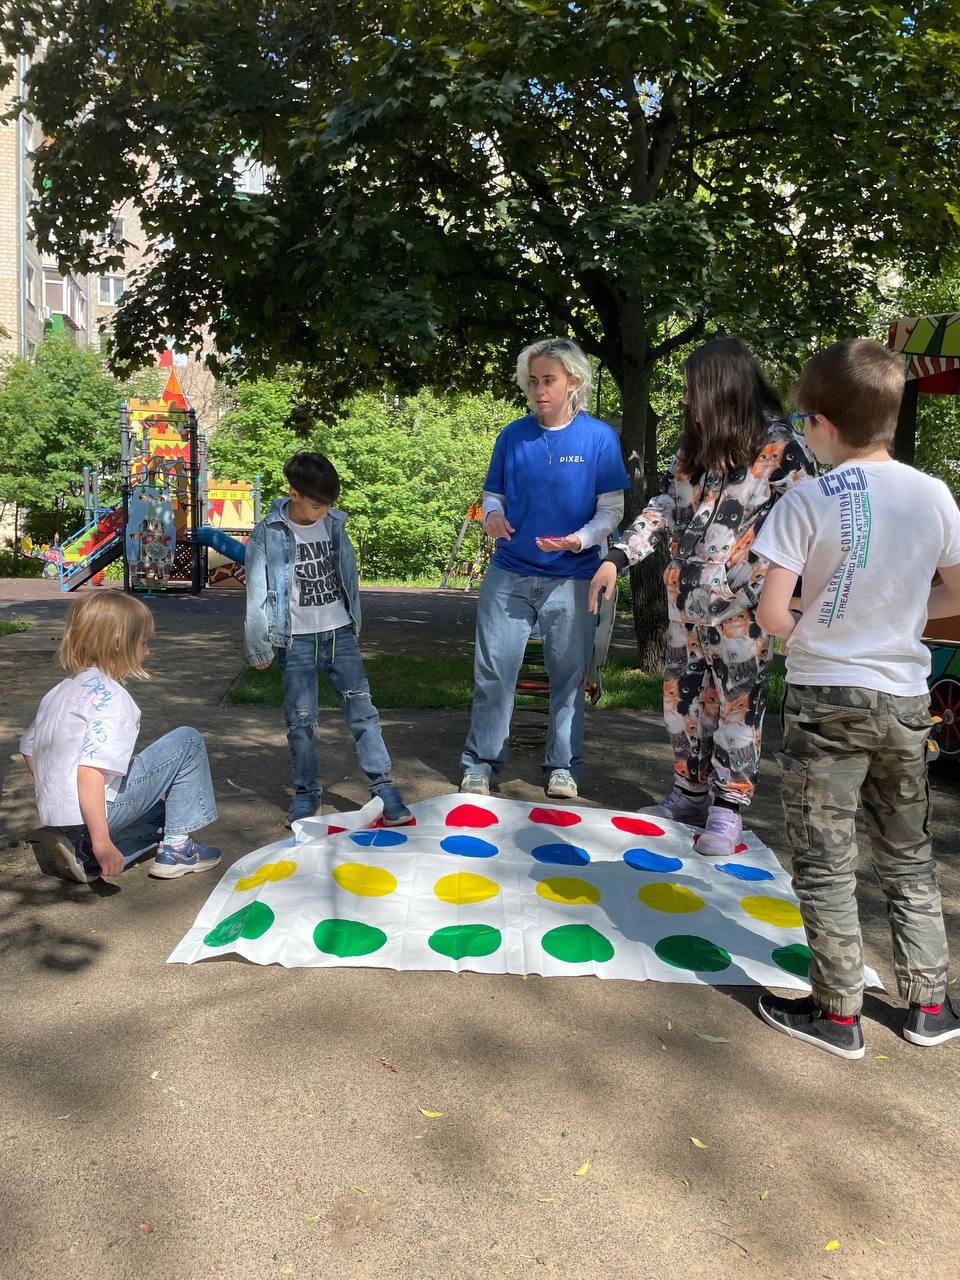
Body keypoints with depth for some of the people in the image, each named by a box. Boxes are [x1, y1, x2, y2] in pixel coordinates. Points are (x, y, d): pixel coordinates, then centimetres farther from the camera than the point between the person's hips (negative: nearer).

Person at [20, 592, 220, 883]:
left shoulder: (62, 690, 11)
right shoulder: (111, 697, -17)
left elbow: (28, 749, 19)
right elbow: (91, 771, -27)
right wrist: (102, 842, -27)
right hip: (97, 811, -9)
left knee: (163, 809, 31)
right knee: (188, 741, -2)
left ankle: (85, 855, 13)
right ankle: (176, 848, 0)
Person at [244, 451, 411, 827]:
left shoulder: (334, 524, 2)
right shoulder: (269, 534, -7)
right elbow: (257, 593, -4)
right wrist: (259, 647, -2)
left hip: (339, 632, 2)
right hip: (297, 639, -2)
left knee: (362, 709, -2)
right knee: (301, 719, 3)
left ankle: (384, 789, 2)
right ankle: (306, 793, 18)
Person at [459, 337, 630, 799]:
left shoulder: (599, 437, -2)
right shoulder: (512, 435, 4)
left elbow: (612, 508, -1)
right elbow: (493, 493, 12)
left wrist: (581, 539, -20)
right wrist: (492, 515, -12)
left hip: (571, 577, -1)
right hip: (509, 573, 2)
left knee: (568, 674, 7)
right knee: (493, 671, 3)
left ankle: (563, 765, 22)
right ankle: (481, 761, 18)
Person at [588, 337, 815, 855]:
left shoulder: (781, 446, -8)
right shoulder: (693, 444, 11)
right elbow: (664, 507, 13)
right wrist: (617, 557, 3)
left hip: (741, 606, -6)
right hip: (684, 599, 7)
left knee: (737, 703, 2)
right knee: (683, 697, 12)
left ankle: (727, 811, 12)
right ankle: (690, 796, 26)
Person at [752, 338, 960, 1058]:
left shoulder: (808, 501, -14)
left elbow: (772, 614, -15)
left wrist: (813, 637, 5)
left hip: (826, 699, -4)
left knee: (825, 864, 8)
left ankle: (839, 1014, 17)